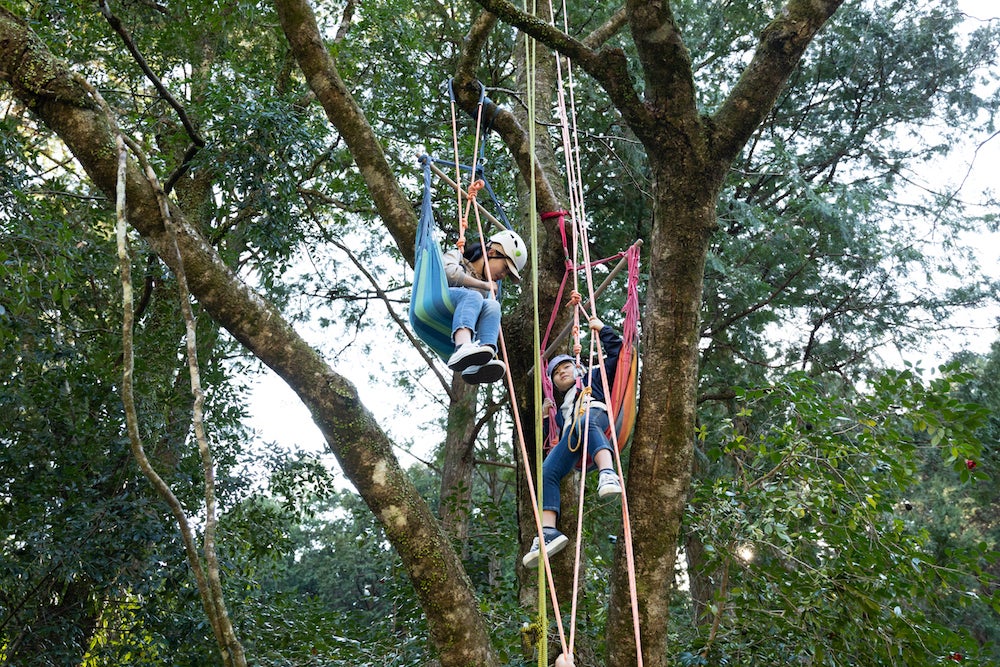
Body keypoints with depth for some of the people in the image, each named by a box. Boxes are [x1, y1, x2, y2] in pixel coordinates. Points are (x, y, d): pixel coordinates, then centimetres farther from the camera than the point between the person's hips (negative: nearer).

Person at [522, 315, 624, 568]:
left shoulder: (594, 378, 36)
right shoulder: (559, 409, 42)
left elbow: (616, 352, 26)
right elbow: (542, 439, 34)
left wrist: (602, 329, 29)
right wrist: (543, 415, 22)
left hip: (598, 419, -4)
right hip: (571, 441, 4)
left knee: (584, 422, -43)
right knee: (546, 472, -25)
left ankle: (608, 474, -67)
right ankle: (548, 532, -38)